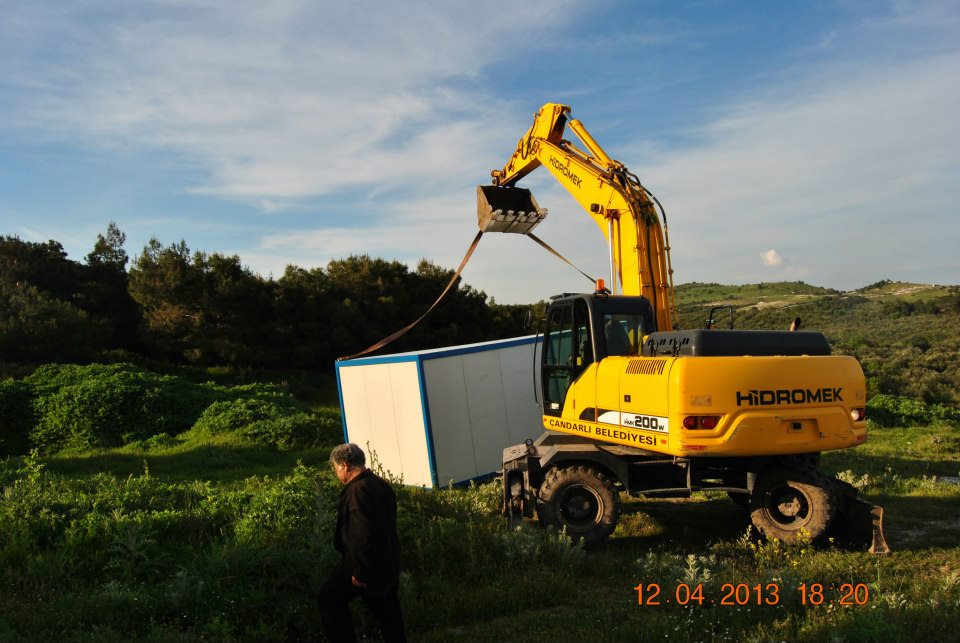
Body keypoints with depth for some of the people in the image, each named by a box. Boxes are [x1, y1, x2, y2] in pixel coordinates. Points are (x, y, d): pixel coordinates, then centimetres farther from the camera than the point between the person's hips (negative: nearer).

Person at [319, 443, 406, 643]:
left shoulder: (357, 490, -22)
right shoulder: (382, 485, 7)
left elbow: (363, 534, -27)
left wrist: (359, 572, -20)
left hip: (367, 562, -9)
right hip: (388, 563, 9)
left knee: (330, 598, 7)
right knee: (386, 607, 18)